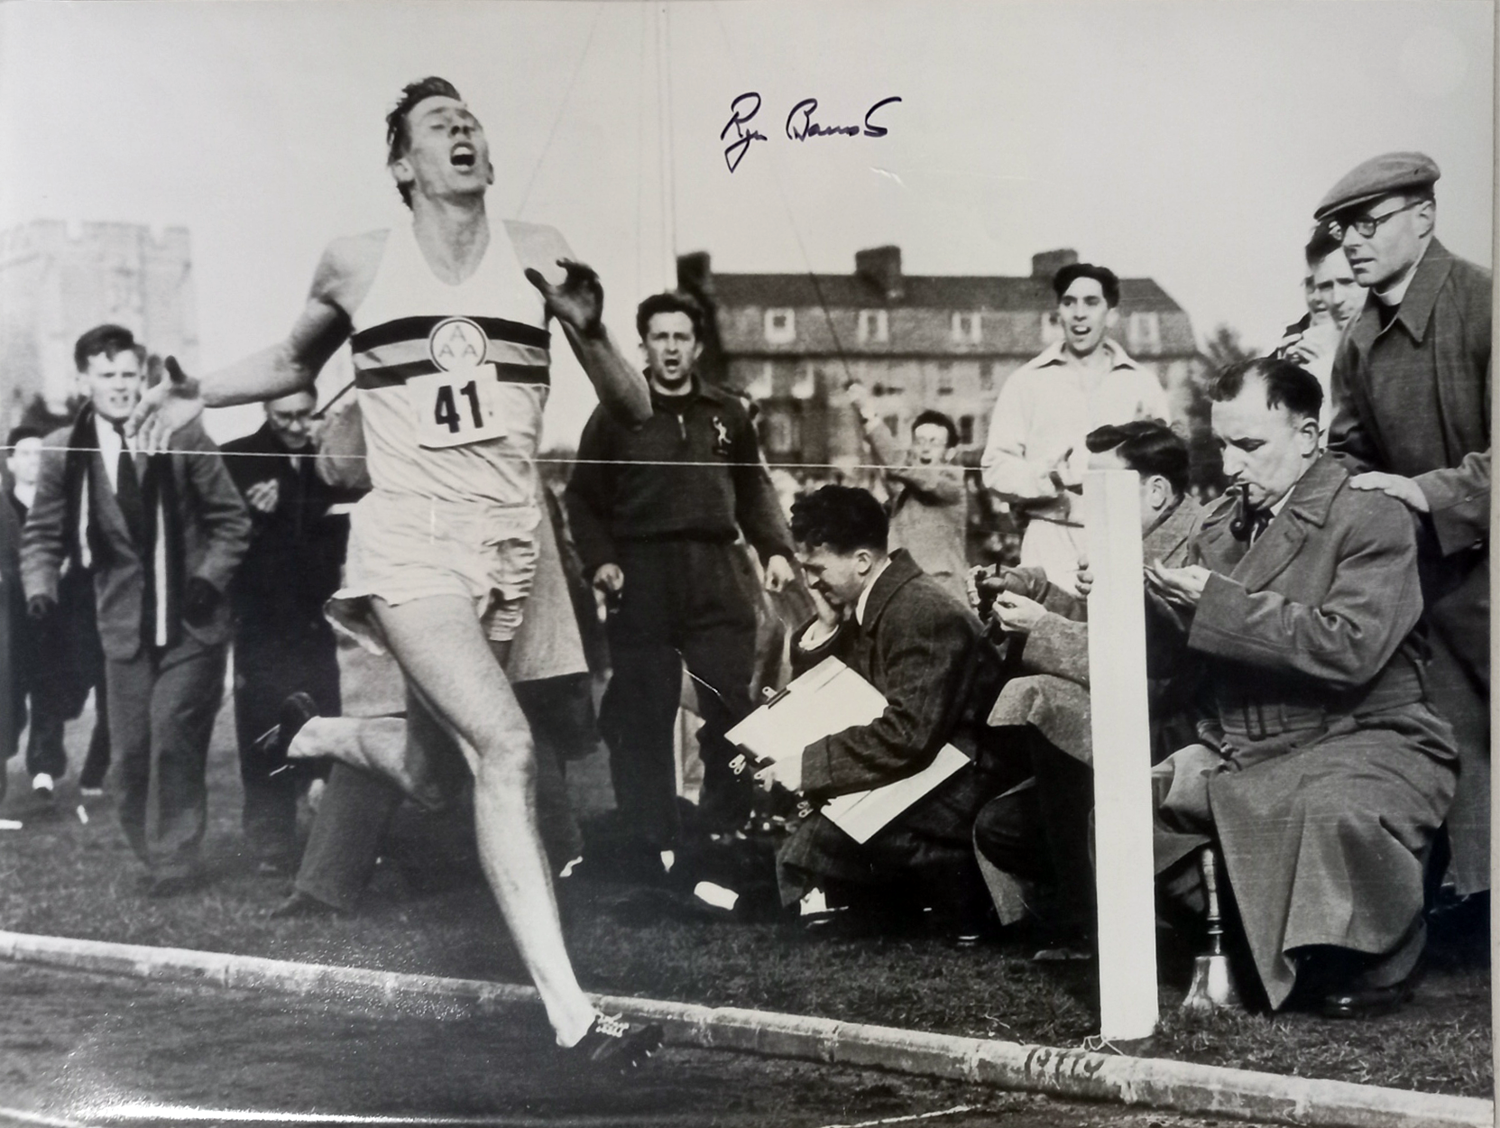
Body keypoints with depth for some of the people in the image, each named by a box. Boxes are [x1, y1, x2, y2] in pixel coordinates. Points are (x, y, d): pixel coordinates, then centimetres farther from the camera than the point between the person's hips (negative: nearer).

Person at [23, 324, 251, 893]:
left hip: (191, 621, -2)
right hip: (125, 626, 2)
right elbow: (43, 533, 7)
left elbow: (231, 519, 2)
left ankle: (173, 860, 1)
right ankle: (150, 850, 22)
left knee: (173, 733, -11)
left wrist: (210, 575, -10)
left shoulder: (183, 437, -5)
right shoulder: (64, 450, 0)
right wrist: (40, 585, -10)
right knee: (131, 749, 4)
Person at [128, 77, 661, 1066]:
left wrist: (587, 324, -10)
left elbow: (635, 410, 8)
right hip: (410, 538, -4)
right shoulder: (356, 266, 6)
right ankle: (572, 1013, -24)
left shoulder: (538, 253, 7)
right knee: (507, 747, -21)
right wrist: (202, 394, 11)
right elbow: (295, 364, 27)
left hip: (511, 548, 4)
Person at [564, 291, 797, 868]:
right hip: (643, 580, -2)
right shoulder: (616, 416, 7)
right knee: (641, 718, -3)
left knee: (732, 709, -2)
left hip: (720, 579, 2)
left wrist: (775, 549, 6)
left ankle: (727, 831, 9)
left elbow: (755, 491, 19)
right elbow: (583, 499, 7)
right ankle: (652, 844, 4)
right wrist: (599, 560, -6)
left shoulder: (727, 414, 15)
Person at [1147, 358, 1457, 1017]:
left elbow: (1348, 649, -23)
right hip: (1242, 752, 7)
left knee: (1339, 810, -38)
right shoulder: (1221, 527, 13)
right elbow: (1185, 651, 9)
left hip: (1366, 742, -7)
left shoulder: (1372, 519, -8)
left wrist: (1217, 602, -22)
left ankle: (1380, 965, -8)